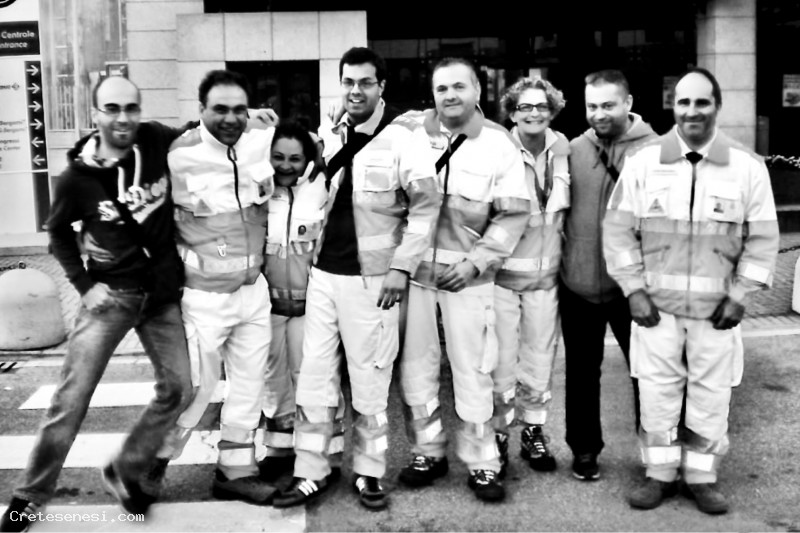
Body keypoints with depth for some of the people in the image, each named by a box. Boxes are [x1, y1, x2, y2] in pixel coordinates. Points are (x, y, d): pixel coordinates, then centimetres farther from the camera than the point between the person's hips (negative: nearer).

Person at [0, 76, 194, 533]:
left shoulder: (160, 142, -9)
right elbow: (58, 232, 6)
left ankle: (125, 472, 21)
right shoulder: (79, 175, -11)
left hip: (163, 293, 3)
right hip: (111, 292, -2)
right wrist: (85, 284, -2)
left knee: (179, 389, 2)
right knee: (72, 397, -3)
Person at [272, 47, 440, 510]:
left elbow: (426, 204, -10)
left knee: (369, 381, 5)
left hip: (372, 278, -5)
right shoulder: (328, 133, 8)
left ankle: (369, 473, 22)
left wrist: (402, 266, -13)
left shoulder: (404, 135, -9)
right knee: (314, 377, 8)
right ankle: (311, 473, 20)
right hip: (323, 272, 5)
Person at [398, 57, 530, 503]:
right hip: (414, 266, 2)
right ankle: (428, 451, 26)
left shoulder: (500, 145, -2)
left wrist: (476, 261, -11)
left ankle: (482, 463, 16)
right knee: (417, 365, 10)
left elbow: (514, 214, -3)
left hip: (467, 273, -2)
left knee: (472, 370, 2)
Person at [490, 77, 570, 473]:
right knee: (501, 359, 3)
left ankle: (533, 432, 28)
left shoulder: (562, 149, 3)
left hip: (546, 273, 4)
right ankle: (498, 433, 20)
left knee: (540, 357, 12)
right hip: (502, 272, -4)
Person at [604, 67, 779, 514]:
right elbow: (619, 230, 1)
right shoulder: (643, 163, -1)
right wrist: (634, 290, -5)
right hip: (656, 304, 0)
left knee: (711, 395, 7)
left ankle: (702, 477, 25)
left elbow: (762, 238, 2)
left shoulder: (748, 167, -1)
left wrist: (740, 295, -4)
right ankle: (660, 475, 23)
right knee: (657, 393, 6)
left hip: (716, 308, 0)